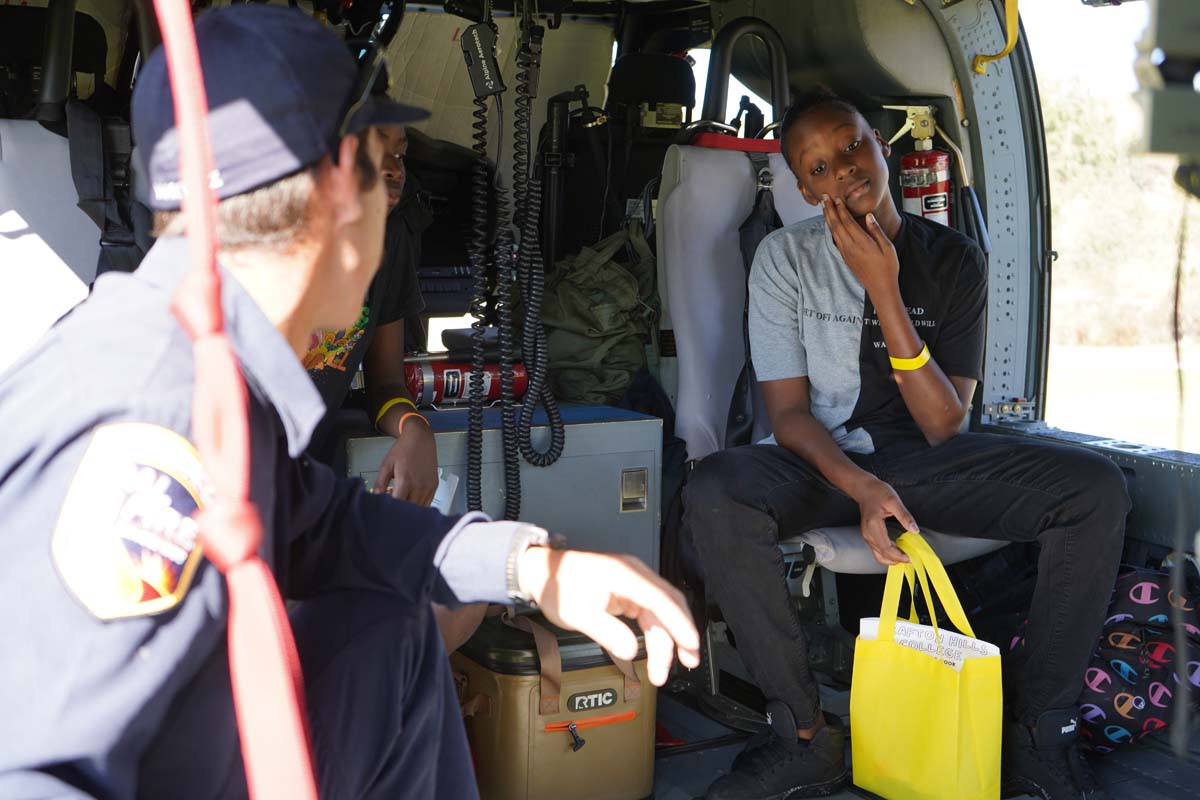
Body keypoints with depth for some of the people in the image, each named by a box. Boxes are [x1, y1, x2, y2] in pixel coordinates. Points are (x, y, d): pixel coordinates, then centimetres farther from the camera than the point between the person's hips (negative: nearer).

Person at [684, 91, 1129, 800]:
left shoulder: (955, 260, -1)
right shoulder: (786, 258, -3)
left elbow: (943, 425, -9)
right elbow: (789, 413, -7)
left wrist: (884, 293, -19)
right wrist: (862, 488, -27)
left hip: (925, 459, 2)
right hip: (825, 460, -1)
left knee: (1098, 488, -23)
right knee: (714, 494, -35)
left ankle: (1039, 734, -11)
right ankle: (808, 739, -22)